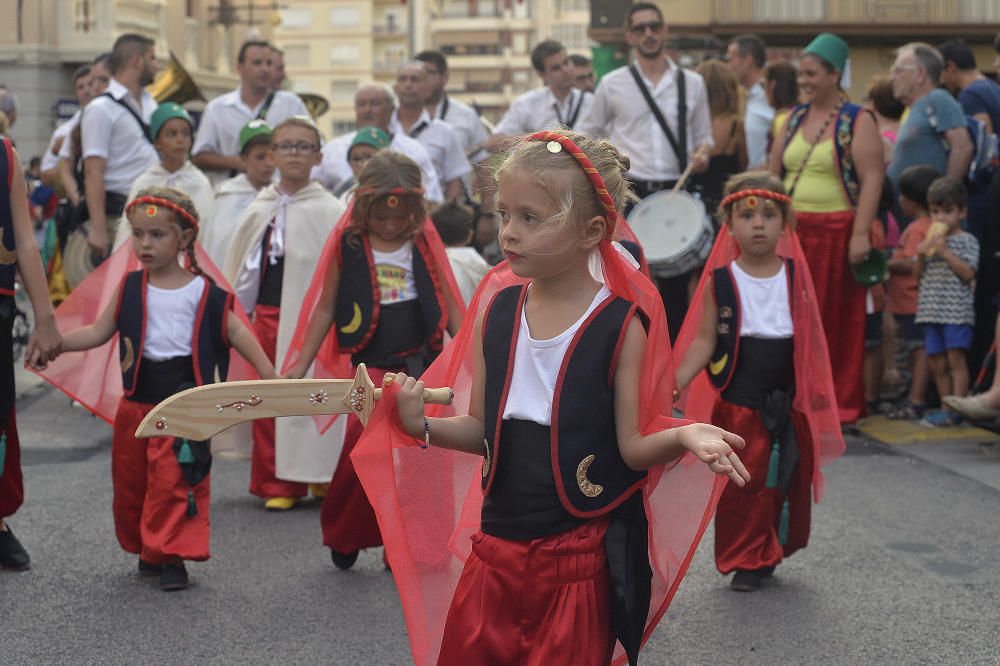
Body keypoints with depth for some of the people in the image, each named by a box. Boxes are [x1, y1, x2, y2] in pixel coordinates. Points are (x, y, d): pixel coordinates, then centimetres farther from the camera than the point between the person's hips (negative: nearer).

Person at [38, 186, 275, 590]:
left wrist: (270, 378, -3)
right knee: (130, 481, 11)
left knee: (174, 481, -8)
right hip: (137, 401, 4)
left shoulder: (203, 291, -4)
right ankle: (147, 549, 28)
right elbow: (99, 332, 8)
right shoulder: (131, 288, 6)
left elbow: (236, 333, 0)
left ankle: (172, 556, 0)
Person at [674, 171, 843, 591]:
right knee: (740, 482, 2)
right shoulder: (720, 281, -4)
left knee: (787, 480, 9)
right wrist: (676, 381, -15)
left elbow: (809, 338, 9)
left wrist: (818, 390, 9)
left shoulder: (795, 276, 1)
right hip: (736, 402, -2)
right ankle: (744, 561, 14)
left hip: (788, 400, 2)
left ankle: (772, 552, 27)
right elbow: (705, 340, -3)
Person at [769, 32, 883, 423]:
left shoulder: (857, 122, -3)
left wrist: (861, 234, -18)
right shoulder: (794, 119, 13)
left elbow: (872, 180, -11)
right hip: (791, 231, 5)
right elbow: (773, 174, 16)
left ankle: (840, 402, 10)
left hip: (836, 233, -5)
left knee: (837, 318, 1)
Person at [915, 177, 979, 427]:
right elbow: (920, 273, 15)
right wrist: (921, 256, -4)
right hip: (931, 310, 6)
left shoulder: (967, 240, -2)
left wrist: (945, 252, -17)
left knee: (955, 358, -8)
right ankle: (946, 406, 16)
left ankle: (956, 410, -8)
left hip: (956, 310, -6)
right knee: (936, 362, 7)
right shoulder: (931, 239, 14)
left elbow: (968, 273, -12)